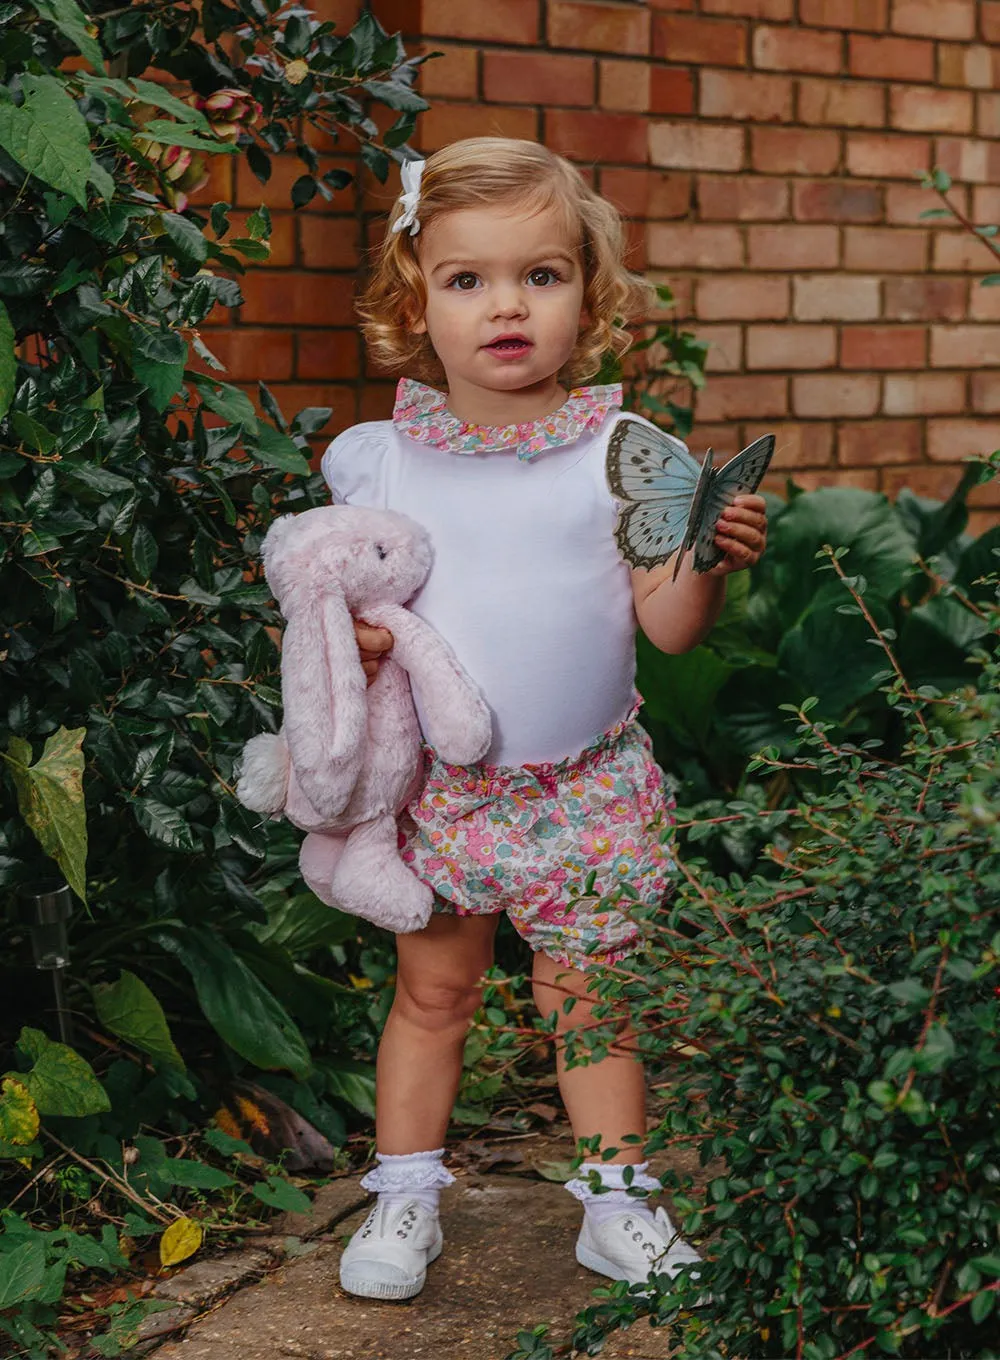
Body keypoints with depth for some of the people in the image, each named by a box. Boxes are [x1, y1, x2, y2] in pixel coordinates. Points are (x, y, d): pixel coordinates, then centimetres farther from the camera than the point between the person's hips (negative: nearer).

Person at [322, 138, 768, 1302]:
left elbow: (667, 625, -6)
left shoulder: (622, 454, -6)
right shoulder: (382, 461, -3)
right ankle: (404, 1196, 26)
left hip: (585, 789, -1)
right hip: (434, 785, 1)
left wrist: (710, 559, -25)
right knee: (432, 993, 12)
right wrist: (344, 634, -15)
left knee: (589, 998, 9)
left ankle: (616, 1203, 24)